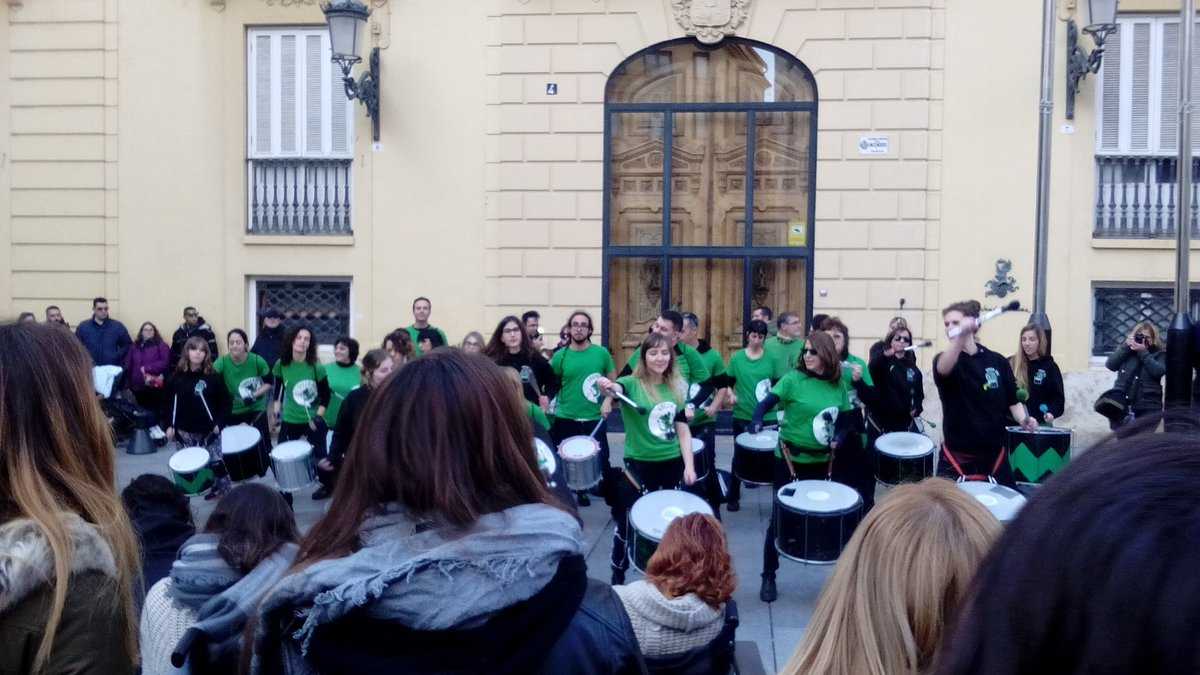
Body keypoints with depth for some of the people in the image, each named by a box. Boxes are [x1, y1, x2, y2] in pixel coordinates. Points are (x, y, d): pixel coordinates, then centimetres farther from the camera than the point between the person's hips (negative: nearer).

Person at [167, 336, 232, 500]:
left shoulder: (213, 377, -5)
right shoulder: (177, 376, 0)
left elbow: (225, 401, -2)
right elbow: (169, 402, 7)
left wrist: (219, 423, -10)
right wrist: (170, 425, 1)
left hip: (208, 431, -2)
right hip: (185, 431, 2)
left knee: (216, 462, 0)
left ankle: (226, 492, 10)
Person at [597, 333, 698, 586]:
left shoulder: (677, 387, 4)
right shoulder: (632, 384, -9)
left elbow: (683, 429, 7)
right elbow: (616, 389, -32)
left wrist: (689, 465, 1)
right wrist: (606, 388, -55)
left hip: (672, 464, 4)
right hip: (638, 464, -4)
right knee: (629, 523, 4)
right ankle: (618, 575, 23)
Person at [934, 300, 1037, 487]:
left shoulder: (997, 361, 4)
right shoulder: (944, 359, -6)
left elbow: (1013, 399, 10)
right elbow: (943, 369, -32)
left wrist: (1023, 419, -13)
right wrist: (960, 337, -49)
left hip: (994, 453, 3)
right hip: (957, 455, -2)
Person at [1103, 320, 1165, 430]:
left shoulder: (1159, 354, 9)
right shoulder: (1126, 349, 15)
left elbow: (1159, 371, -11)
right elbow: (1110, 365, 0)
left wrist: (1143, 352, -10)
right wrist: (1126, 346, -5)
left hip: (1148, 407, -2)